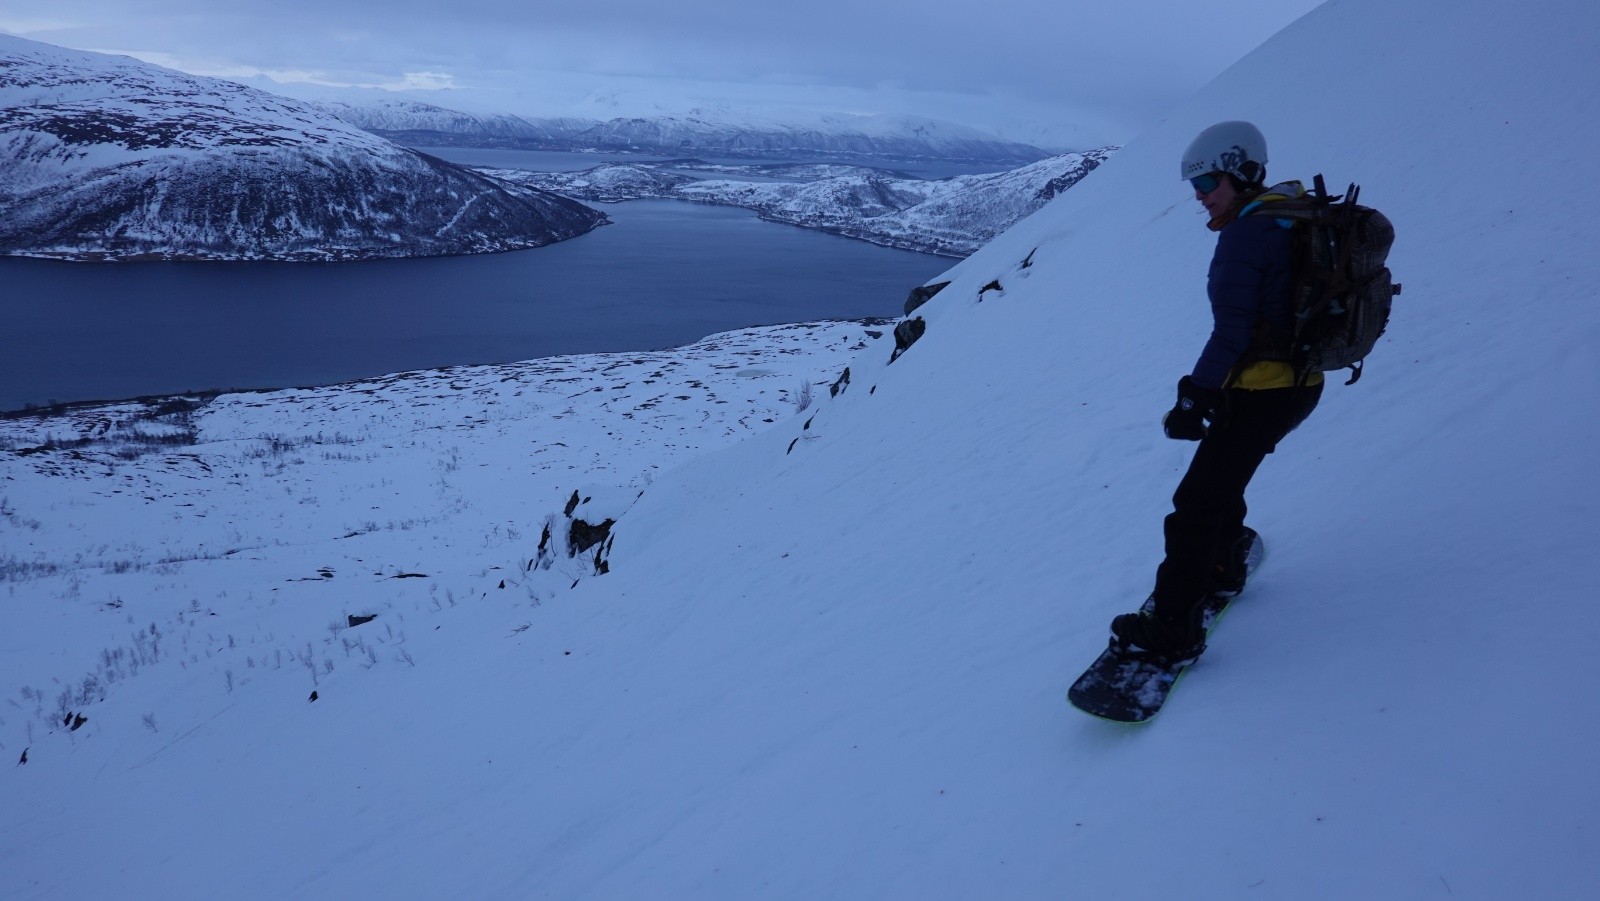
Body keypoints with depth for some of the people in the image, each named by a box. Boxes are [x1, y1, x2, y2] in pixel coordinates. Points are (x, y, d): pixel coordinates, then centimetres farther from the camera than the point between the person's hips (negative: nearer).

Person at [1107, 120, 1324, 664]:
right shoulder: (1295, 218, 11)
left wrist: (1194, 399, -20)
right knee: (1222, 482, 26)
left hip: (1261, 390, -10)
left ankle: (1173, 629, 0)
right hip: (1300, 383, 10)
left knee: (1197, 504, -4)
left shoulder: (1246, 234, -18)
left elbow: (1232, 331, -24)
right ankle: (1222, 568, 43)